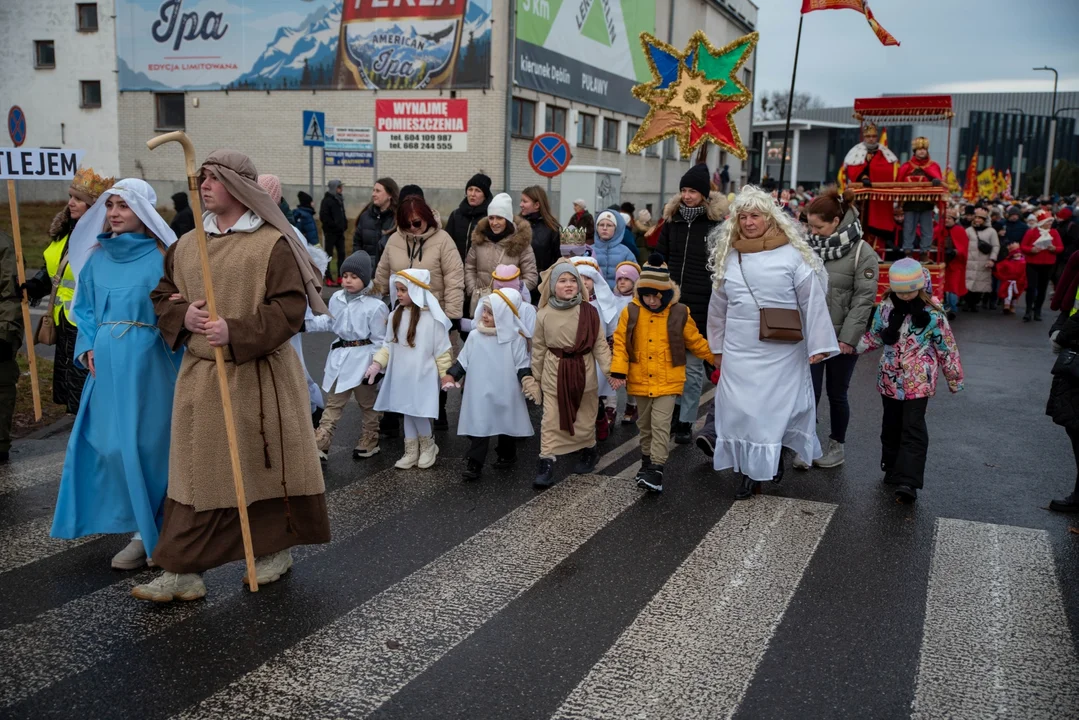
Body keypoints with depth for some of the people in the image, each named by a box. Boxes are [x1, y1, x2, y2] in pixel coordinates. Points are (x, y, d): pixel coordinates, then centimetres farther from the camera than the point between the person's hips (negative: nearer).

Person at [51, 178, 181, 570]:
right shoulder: (97, 258, 10)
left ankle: (151, 533, 13)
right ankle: (145, 526, 24)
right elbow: (84, 309, 15)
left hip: (147, 362, -5)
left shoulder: (161, 258, -5)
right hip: (107, 364, 5)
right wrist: (88, 348, 2)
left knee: (145, 444, -1)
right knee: (112, 445, 8)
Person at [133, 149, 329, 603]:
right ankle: (181, 570, 10)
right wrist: (182, 316, -5)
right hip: (200, 377, 5)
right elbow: (163, 297, 18)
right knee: (196, 470, 6)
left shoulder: (273, 243, -8)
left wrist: (236, 332, -23)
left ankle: (275, 551, 27)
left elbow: (290, 309, -14)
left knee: (265, 464, 7)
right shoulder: (187, 245, 10)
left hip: (259, 378, -5)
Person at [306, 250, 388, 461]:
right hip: (339, 357, 6)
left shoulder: (375, 306, -16)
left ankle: (369, 443, 28)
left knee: (368, 404, 12)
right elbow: (329, 322, 18)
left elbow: (380, 340, -13)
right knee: (333, 404, 8)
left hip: (363, 360, -6)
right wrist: (306, 325, 7)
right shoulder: (336, 299, 2)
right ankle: (320, 446, 9)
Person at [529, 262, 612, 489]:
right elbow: (538, 349, 4)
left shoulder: (588, 312, -7)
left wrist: (610, 371, -14)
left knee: (585, 418, 15)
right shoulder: (544, 314, -3)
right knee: (551, 420, -1)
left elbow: (600, 344, -5)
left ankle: (588, 453, 38)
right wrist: (535, 378, 7)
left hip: (583, 371, 0)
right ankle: (546, 464, 3)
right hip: (554, 373, 0)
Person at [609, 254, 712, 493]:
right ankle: (647, 461, 32)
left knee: (661, 425, -9)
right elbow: (620, 343, -3)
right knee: (645, 425, 16)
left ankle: (656, 470, -10)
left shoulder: (679, 314, -6)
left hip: (667, 381, -3)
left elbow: (696, 342, 5)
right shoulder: (631, 312, -4)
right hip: (640, 381, 3)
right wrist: (618, 372, -11)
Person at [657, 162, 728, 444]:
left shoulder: (717, 225, -3)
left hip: (700, 308, -4)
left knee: (693, 366, 5)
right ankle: (670, 413, 22)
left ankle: (686, 422, 13)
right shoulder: (672, 220, 10)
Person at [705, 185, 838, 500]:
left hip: (782, 352, -3)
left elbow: (812, 301, -6)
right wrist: (717, 348, 19)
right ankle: (749, 472, 13)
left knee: (777, 405, 6)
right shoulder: (728, 257, 6)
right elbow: (718, 306, 15)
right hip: (739, 351, 3)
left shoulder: (792, 254, -6)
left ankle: (775, 457, 31)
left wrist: (818, 345, -9)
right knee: (740, 407, 3)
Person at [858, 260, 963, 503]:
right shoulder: (886, 307, 0)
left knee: (913, 428, -9)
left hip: (918, 381, -4)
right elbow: (874, 336, 13)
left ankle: (908, 481, -13)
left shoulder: (933, 313, -10)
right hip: (889, 379, 4)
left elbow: (946, 347, -2)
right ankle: (892, 470, 30)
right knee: (891, 425, 15)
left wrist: (954, 378, 3)